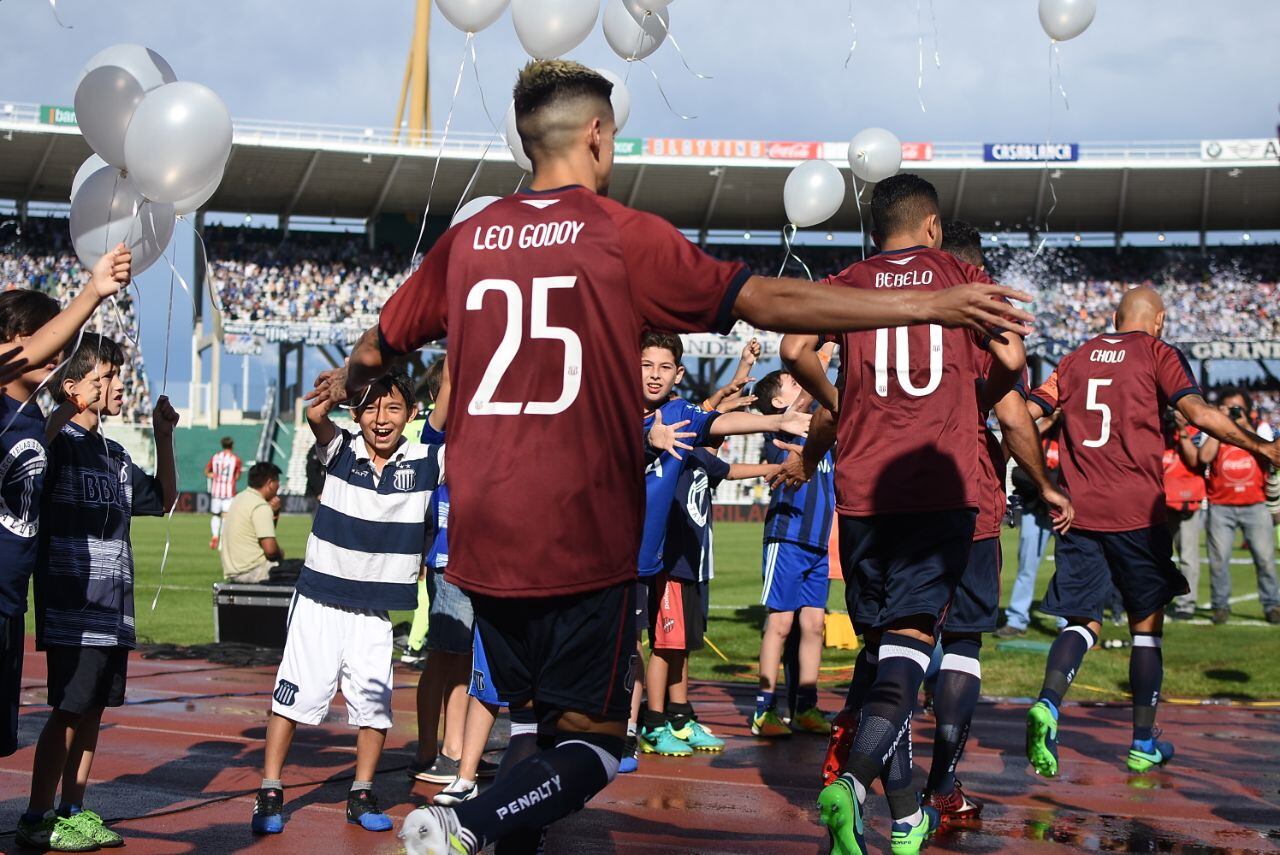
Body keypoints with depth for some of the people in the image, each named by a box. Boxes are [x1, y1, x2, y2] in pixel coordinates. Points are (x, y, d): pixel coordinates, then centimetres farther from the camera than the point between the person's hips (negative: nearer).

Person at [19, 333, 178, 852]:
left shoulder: (114, 455, 17)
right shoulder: (57, 442, -7)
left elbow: (163, 499, 25)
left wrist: (164, 434, 16)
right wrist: (70, 410, -31)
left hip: (113, 608, 8)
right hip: (72, 607, -8)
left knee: (93, 709, 10)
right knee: (69, 709, -6)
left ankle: (74, 812, 19)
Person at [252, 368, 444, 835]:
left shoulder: (425, 461, -4)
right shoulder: (341, 450, -6)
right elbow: (316, 417, -26)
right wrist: (330, 393, -45)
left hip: (377, 609, 1)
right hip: (320, 598, -1)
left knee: (375, 704, 2)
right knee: (296, 693, 1)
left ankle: (362, 795, 20)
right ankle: (270, 793, 12)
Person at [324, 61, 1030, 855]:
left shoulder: (467, 239, 6)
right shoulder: (625, 235, -6)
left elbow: (380, 347, 20)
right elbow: (769, 303, -10)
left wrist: (343, 382, 44)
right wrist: (933, 304, -6)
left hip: (483, 540, 5)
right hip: (584, 543, -5)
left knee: (533, 725, 20)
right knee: (592, 742, 6)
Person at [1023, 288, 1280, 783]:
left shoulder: (1077, 357, 14)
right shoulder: (1159, 354, 3)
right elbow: (1200, 414, -11)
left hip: (1077, 508, 3)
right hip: (1136, 510, -3)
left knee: (1082, 622, 7)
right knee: (1146, 625, 11)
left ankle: (1047, 705, -20)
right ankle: (1144, 743, 14)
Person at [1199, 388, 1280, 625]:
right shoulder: (1215, 434, 7)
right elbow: (1205, 456, -13)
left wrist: (1245, 426, -9)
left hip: (1255, 506, 1)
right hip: (1221, 506, -1)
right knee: (1218, 558, -6)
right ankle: (1221, 606, 5)